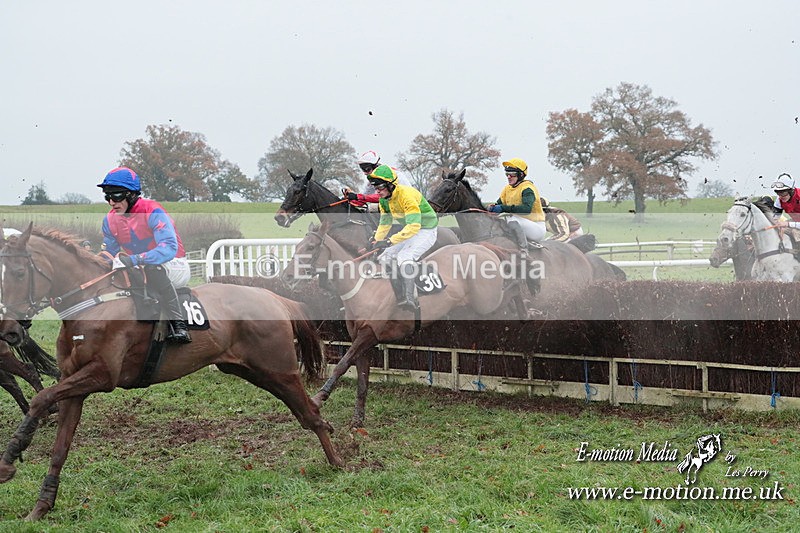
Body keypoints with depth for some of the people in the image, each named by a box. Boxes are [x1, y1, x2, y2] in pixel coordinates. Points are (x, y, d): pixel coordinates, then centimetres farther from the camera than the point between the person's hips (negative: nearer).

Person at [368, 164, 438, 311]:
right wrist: (376, 241, -7)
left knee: (405, 257, -31)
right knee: (386, 257, 3)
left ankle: (410, 298, -32)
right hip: (409, 231, 9)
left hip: (425, 231, -9)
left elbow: (413, 226, -40)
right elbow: (384, 223, 10)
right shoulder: (384, 199, -2)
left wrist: (390, 241, -44)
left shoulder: (406, 195, -31)